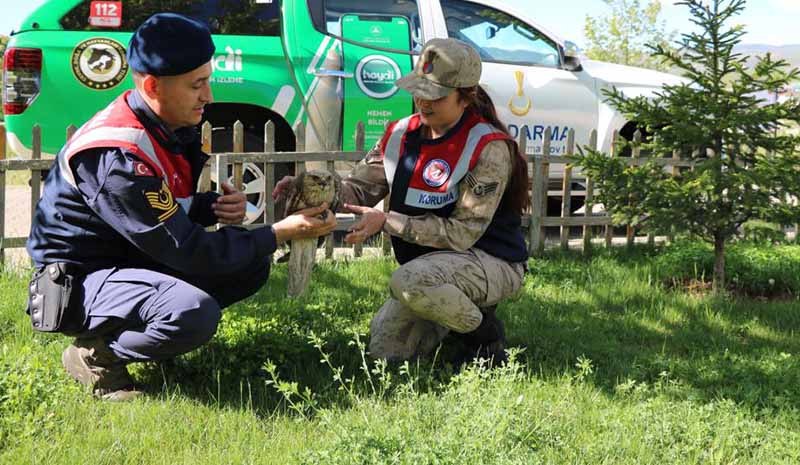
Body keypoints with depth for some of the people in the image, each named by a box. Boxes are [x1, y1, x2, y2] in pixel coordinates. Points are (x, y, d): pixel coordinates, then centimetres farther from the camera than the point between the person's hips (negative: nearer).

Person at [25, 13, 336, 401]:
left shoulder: (171, 126, 0)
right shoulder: (117, 156, -29)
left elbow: (177, 209, 13)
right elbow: (186, 251, -26)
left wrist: (216, 207, -10)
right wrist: (280, 233, -20)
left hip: (133, 259, 10)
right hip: (79, 280, -9)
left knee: (252, 265, 5)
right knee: (194, 313, -35)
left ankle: (142, 326, 7)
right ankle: (95, 355, -9)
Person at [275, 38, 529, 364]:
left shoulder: (489, 148, -21)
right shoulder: (401, 135, 1)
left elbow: (463, 232, -24)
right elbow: (358, 189, 1)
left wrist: (386, 222, -29)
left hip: (493, 262, -7)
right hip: (431, 267, 7)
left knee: (408, 281, -35)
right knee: (384, 350, 3)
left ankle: (486, 338, -9)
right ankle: (461, 308, 25)